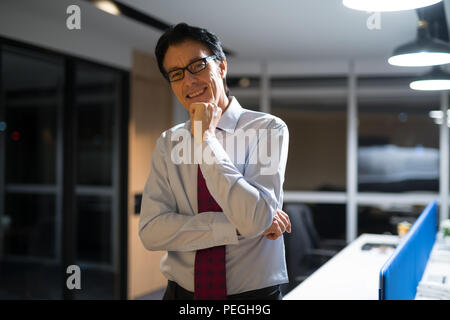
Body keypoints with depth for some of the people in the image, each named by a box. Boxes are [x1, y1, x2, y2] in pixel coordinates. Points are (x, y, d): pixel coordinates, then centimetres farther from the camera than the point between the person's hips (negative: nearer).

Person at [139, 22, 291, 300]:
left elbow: (255, 218, -25)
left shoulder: (268, 129, -12)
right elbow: (151, 231, -11)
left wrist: (205, 137, -20)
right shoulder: (168, 143, -1)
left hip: (254, 295, -2)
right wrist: (236, 226, -21)